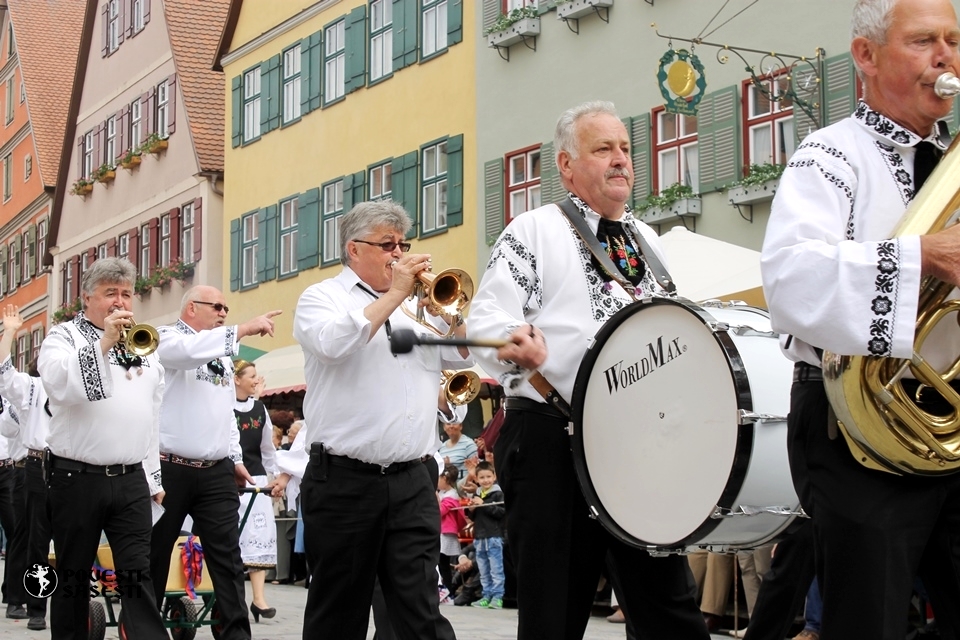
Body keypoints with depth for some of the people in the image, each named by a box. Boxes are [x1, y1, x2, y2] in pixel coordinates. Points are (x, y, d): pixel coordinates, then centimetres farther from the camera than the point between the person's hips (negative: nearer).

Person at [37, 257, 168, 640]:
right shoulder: (64, 337, 0)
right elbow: (58, 384, -22)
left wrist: (154, 478, 15)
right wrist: (103, 343, -23)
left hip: (131, 480, 4)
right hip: (77, 478, -4)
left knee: (139, 574, -1)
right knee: (73, 575, 6)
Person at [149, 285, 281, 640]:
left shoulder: (222, 354, 19)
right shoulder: (167, 338, -3)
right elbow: (189, 350, -28)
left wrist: (235, 458, 18)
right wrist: (244, 329, -30)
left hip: (216, 472, 6)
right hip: (170, 468, -6)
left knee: (227, 558, 1)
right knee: (154, 557, 5)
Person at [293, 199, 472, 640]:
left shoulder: (418, 305, 18)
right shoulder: (322, 298, 4)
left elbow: (463, 357, 15)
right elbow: (334, 344, -17)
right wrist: (394, 294, -10)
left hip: (413, 482, 3)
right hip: (344, 482, -3)